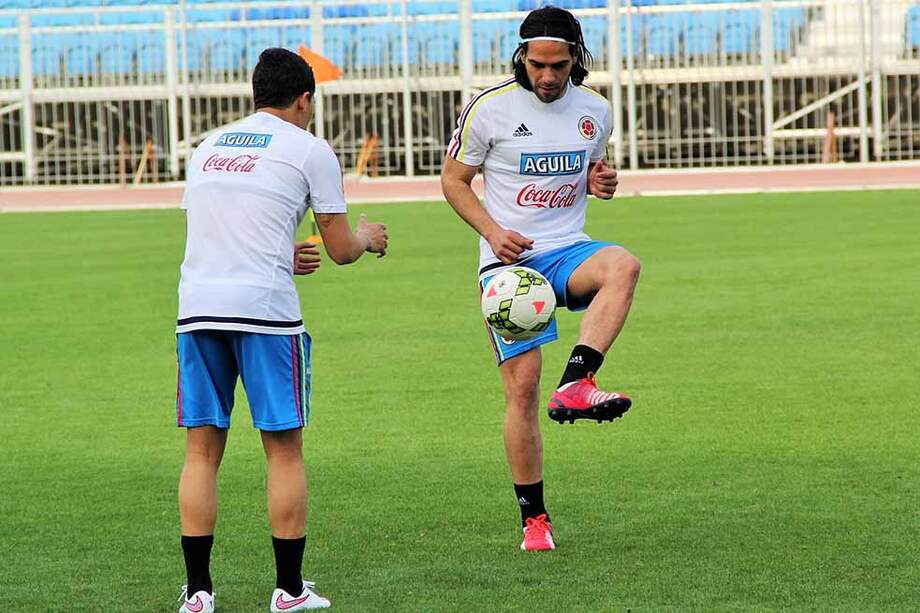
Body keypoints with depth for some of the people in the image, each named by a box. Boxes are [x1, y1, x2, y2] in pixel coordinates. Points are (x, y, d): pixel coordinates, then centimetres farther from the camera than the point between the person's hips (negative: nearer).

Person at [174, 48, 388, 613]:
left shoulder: (208, 147, 19)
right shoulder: (309, 150, 4)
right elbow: (341, 250, 7)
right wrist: (367, 237, 29)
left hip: (197, 307, 4)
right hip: (265, 310, -4)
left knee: (203, 449, 8)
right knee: (284, 449, 4)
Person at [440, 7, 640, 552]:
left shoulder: (595, 109, 6)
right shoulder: (490, 108, -5)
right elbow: (454, 179, 4)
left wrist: (601, 181, -1)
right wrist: (493, 232, -12)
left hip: (567, 251, 3)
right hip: (509, 260, -3)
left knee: (623, 265, -33)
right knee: (522, 385, -8)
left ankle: (576, 386, -39)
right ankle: (534, 518, 4)